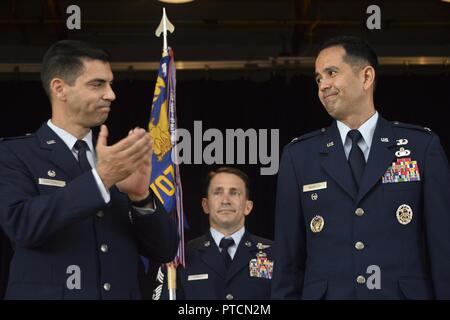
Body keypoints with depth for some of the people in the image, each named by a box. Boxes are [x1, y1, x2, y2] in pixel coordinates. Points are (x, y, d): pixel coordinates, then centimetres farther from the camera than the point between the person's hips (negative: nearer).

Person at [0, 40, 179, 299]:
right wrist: (101, 178, -26)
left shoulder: (122, 161, 9)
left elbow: (166, 250, 4)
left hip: (121, 293, 4)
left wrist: (141, 196, -14)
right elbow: (21, 223, -20)